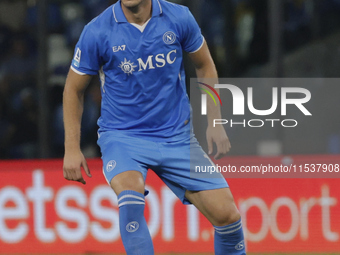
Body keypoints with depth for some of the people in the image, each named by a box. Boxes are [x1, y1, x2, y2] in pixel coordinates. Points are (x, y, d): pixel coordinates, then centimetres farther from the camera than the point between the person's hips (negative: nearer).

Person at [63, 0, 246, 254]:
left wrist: (215, 123, 5)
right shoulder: (97, 32, -11)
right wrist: (72, 149, -3)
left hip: (177, 136, 2)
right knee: (131, 193, -35)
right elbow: (73, 90, 2)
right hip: (122, 136, -2)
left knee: (227, 214, -8)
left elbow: (205, 66, 11)